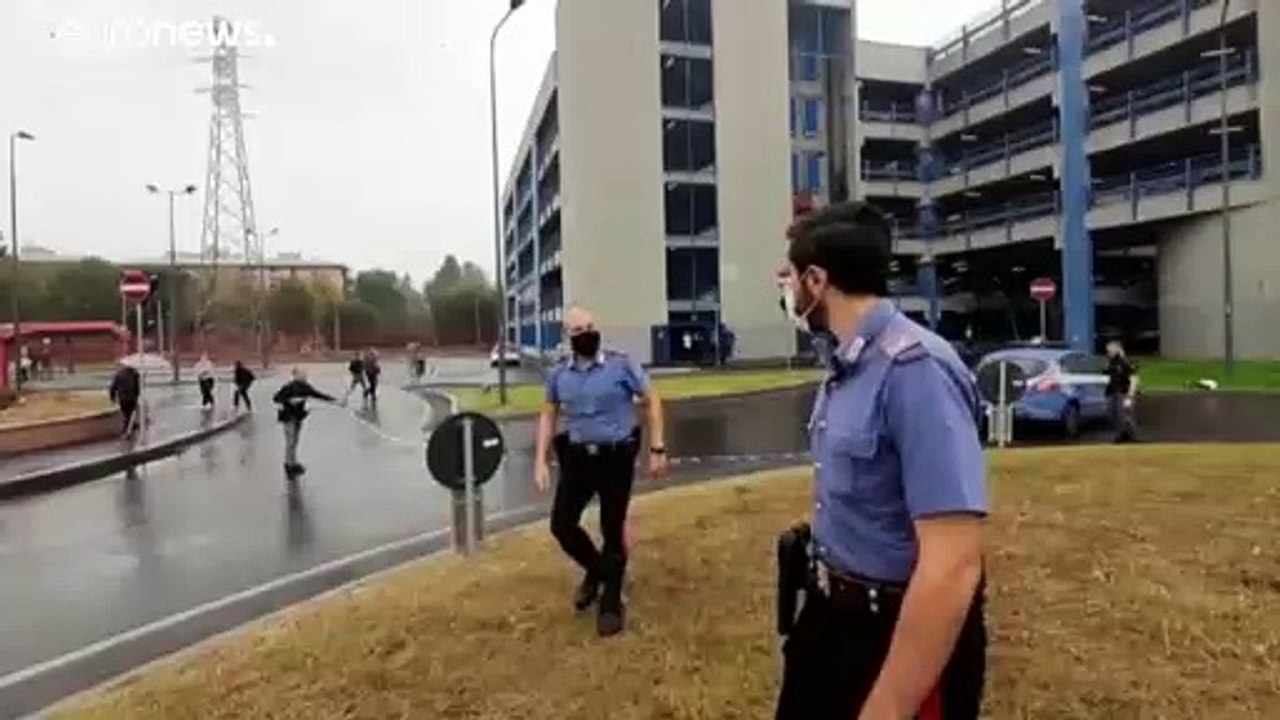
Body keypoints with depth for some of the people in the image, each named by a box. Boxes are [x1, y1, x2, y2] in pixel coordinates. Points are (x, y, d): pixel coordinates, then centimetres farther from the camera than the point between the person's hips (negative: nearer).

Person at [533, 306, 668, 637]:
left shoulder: (621, 365, -9)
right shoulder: (558, 374, 1)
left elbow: (651, 401, -2)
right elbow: (549, 415, 12)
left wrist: (657, 449, -7)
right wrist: (540, 460, 4)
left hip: (617, 457, -3)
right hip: (577, 458, 4)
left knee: (613, 531, 4)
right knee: (561, 525, 4)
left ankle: (611, 601, 24)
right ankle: (596, 570, 34)